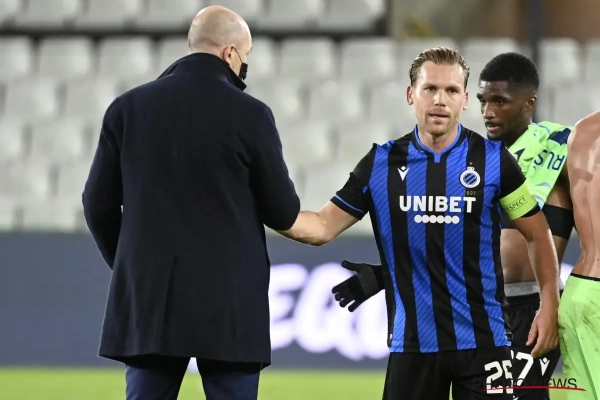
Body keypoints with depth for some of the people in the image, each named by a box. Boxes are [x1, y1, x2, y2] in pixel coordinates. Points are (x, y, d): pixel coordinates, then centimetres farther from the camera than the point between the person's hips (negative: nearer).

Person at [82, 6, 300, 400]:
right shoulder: (249, 115, -7)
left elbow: (99, 204, 8)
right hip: (229, 304, -3)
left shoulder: (129, 108, 3)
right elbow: (283, 214, -1)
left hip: (148, 297, 3)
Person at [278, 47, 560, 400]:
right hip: (412, 344, 2)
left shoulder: (493, 160, -1)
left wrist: (550, 305, -2)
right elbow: (322, 227, 4)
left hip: (483, 341, -2)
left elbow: (538, 233, 7)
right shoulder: (381, 163, 3)